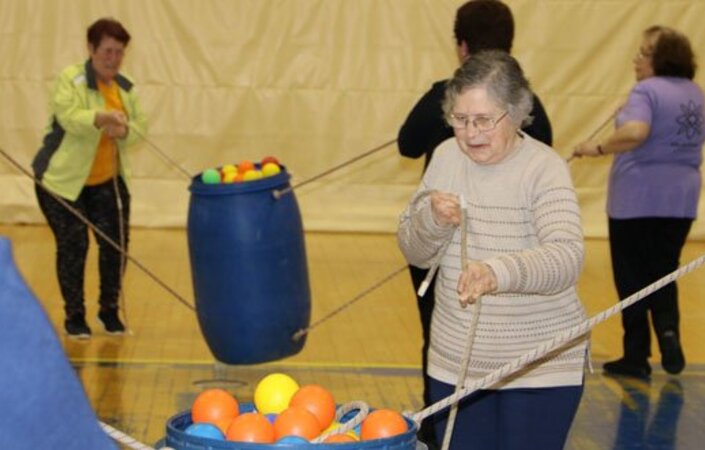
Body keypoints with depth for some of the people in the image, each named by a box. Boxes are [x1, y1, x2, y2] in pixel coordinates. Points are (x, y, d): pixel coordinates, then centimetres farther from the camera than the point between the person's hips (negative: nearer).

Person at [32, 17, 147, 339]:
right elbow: (69, 118, -29)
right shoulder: (70, 79, -14)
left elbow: (139, 127, 2)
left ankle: (109, 310, 21)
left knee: (116, 243, 1)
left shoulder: (126, 88, 5)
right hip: (62, 179, -5)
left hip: (106, 182, 5)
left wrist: (124, 131, -21)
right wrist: (102, 118, -46)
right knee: (73, 245, -6)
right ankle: (74, 316, 9)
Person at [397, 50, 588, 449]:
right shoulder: (446, 157, 0)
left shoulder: (544, 168, -15)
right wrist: (432, 220, -16)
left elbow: (566, 257, -29)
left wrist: (499, 272, -48)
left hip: (541, 370, -4)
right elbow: (414, 253, 7)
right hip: (455, 363, 4)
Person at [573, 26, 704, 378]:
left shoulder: (647, 91, -15)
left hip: (637, 200, -6)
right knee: (663, 275, 17)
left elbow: (635, 132, -32)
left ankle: (636, 356, 12)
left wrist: (599, 148, -21)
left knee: (633, 279, 6)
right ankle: (668, 332, -6)